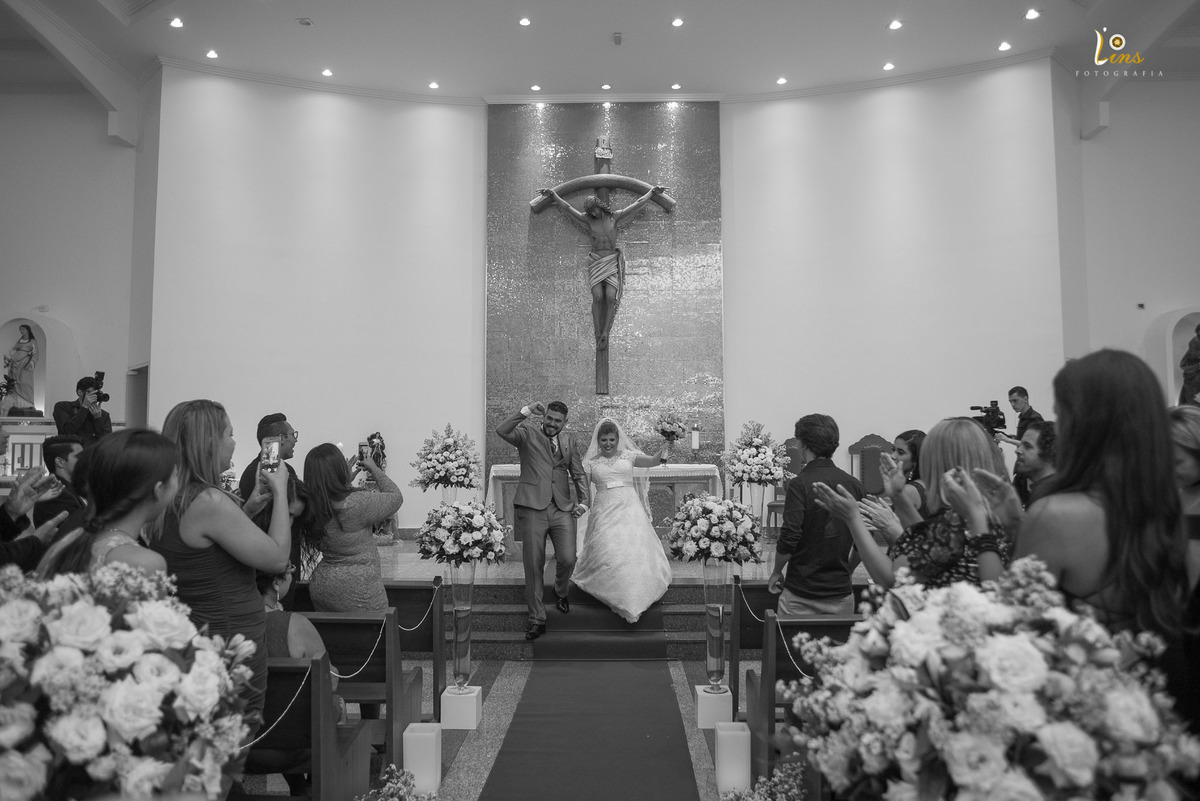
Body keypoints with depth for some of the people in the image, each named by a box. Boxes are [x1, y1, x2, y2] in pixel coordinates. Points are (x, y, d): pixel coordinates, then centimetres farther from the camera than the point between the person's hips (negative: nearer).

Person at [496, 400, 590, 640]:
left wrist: (583, 500, 7)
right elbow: (501, 431, -16)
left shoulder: (569, 440, 16)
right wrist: (526, 412, -20)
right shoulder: (527, 434, 3)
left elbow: (578, 474, 19)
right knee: (533, 566, 1)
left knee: (567, 559, -9)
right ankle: (537, 620, 14)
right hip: (532, 508, -2)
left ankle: (561, 593, 26)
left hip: (562, 509, 3)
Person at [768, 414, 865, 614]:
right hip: (842, 593, 4)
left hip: (801, 595, -4)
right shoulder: (855, 485, 1)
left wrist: (776, 572, -2)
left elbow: (789, 538, -18)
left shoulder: (800, 484, -14)